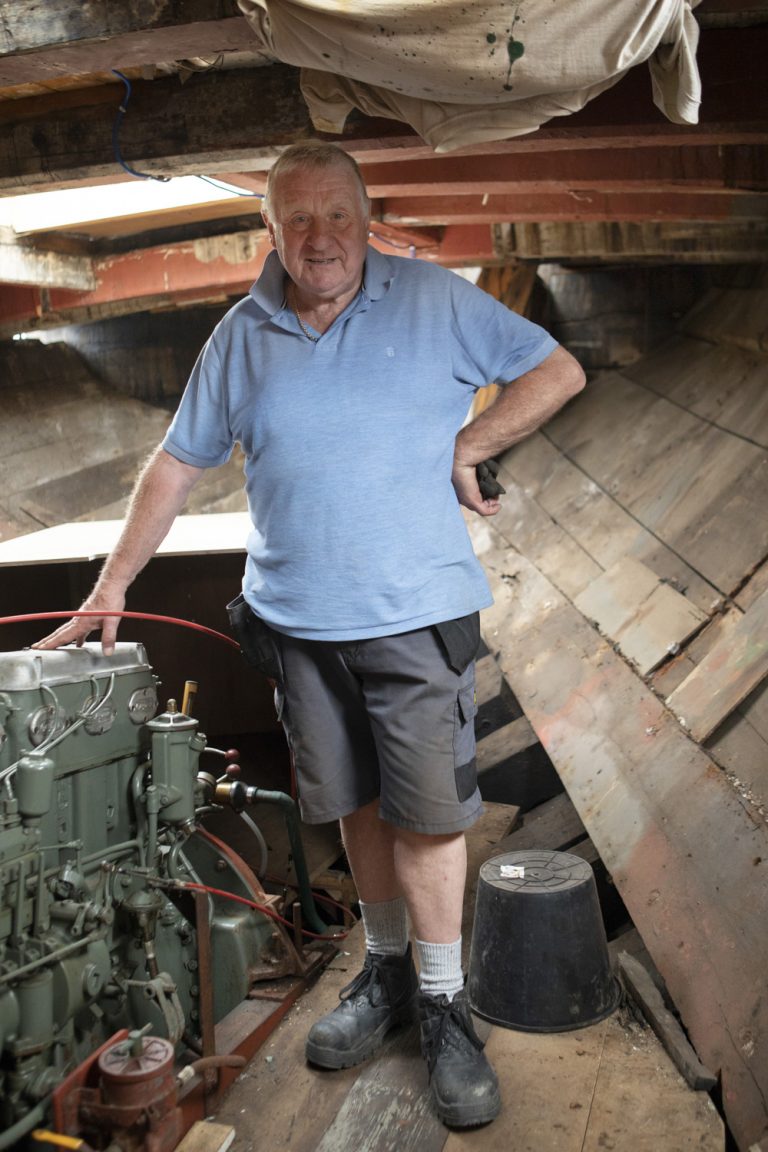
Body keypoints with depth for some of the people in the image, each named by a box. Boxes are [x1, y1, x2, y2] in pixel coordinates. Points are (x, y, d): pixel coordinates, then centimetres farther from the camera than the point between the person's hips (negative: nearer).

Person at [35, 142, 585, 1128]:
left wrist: (465, 448, -6)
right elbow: (177, 464, 11)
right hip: (297, 616, 3)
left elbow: (556, 371, 4)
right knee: (357, 804, 14)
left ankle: (443, 1005, 20)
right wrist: (111, 587, 7)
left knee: (427, 810, 0)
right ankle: (385, 972, 34)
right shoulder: (242, 337, 7)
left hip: (416, 611, -3)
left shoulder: (435, 300, 0)